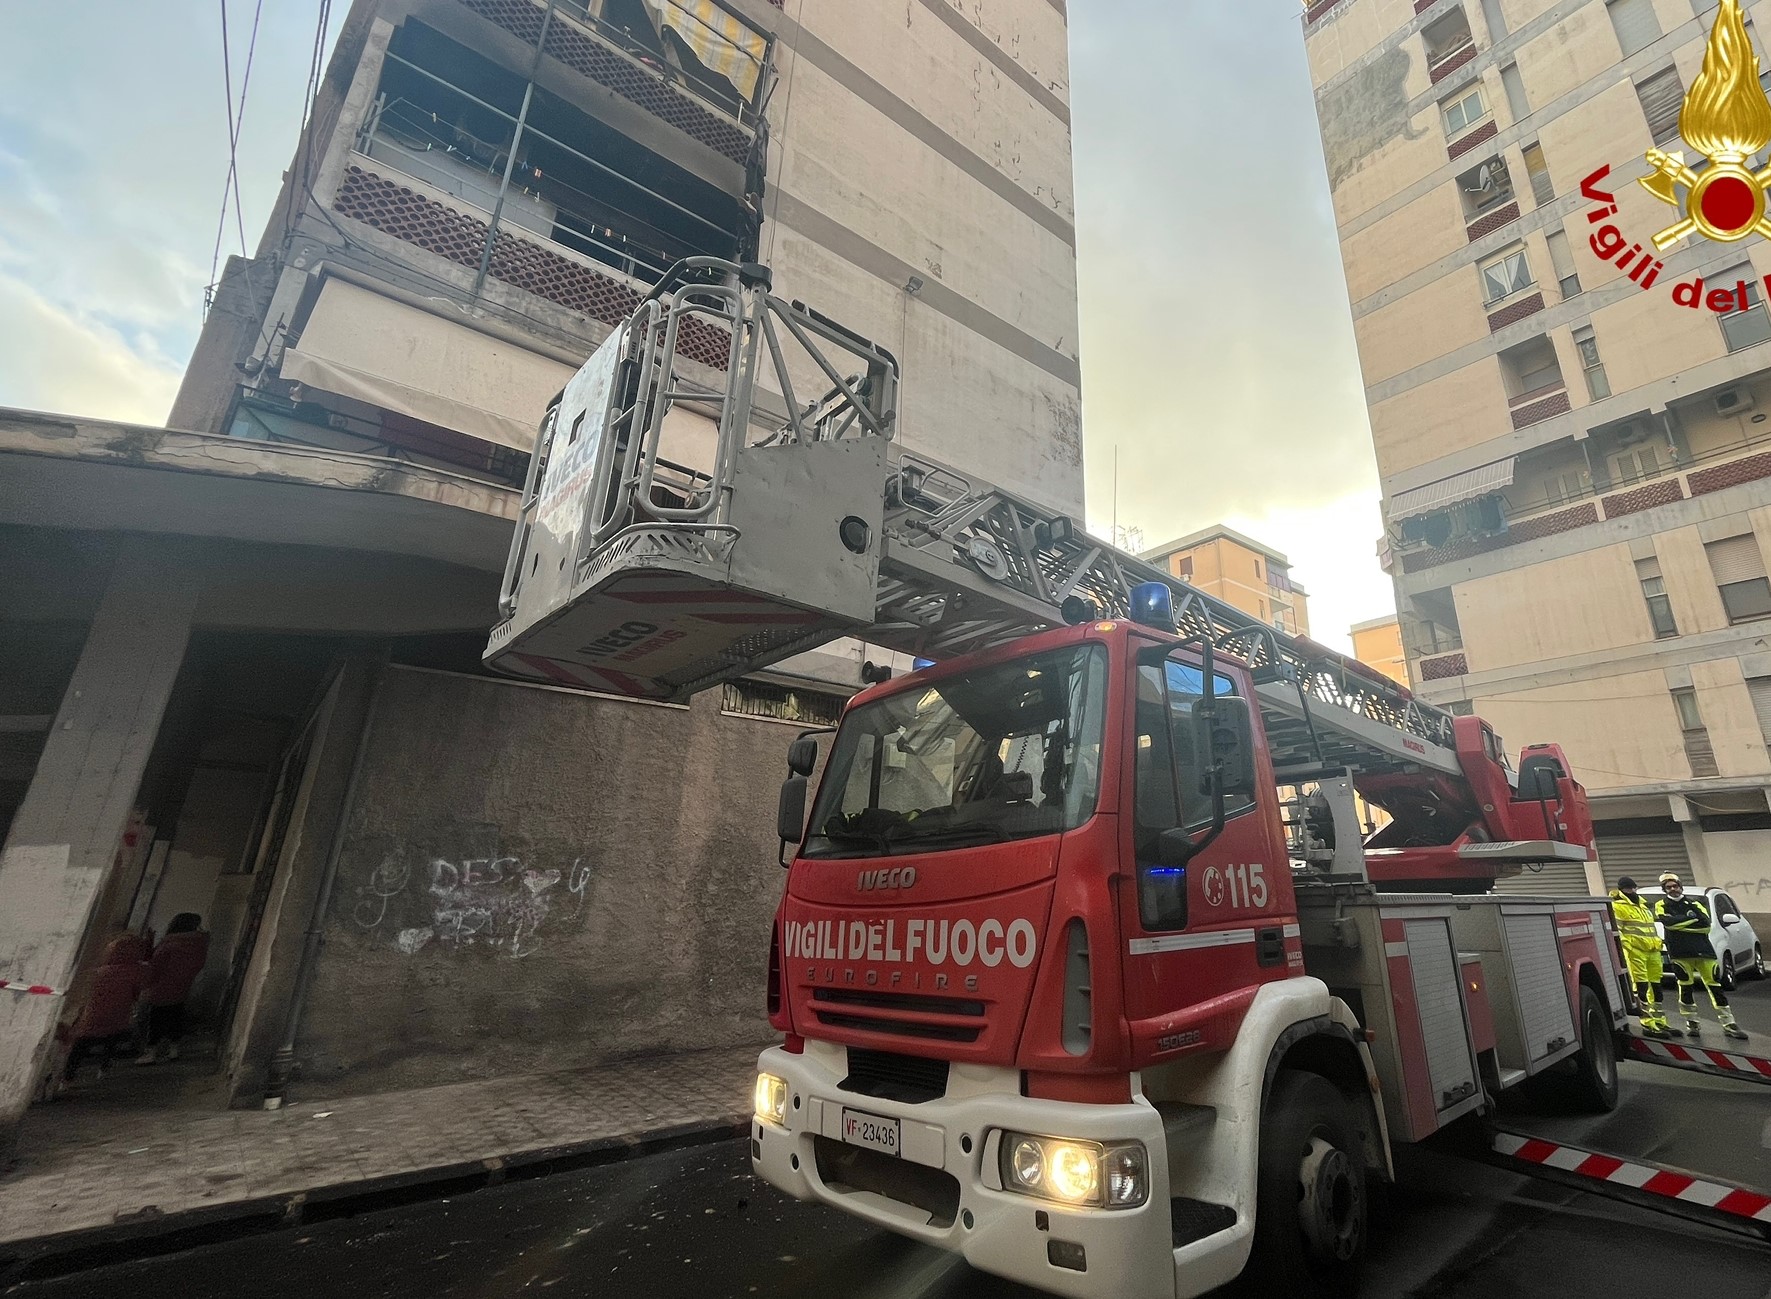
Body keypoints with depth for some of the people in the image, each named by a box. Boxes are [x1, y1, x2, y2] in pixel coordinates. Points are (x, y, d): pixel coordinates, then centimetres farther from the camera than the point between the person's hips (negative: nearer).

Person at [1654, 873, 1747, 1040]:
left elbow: (1706, 924, 2)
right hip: (1680, 952, -2)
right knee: (1686, 987, 0)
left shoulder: (1693, 903, 15)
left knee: (1714, 985, 1)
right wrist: (1690, 917, -5)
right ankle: (1692, 1022, 9)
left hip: (1702, 949, 2)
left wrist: (1679, 924, -8)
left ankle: (1729, 1024, 6)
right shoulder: (1661, 905, 8)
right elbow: (1668, 922, -11)